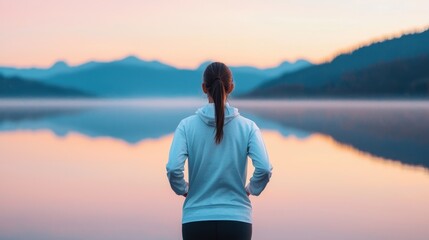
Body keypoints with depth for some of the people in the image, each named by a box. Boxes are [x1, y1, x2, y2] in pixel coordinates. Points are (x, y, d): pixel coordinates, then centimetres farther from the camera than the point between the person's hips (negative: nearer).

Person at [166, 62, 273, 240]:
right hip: (237, 220, 0)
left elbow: (173, 168, -15)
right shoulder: (247, 126, -2)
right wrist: (251, 189, 7)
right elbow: (264, 168, -13)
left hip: (197, 220, 0)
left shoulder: (187, 125, -4)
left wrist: (183, 189, 5)